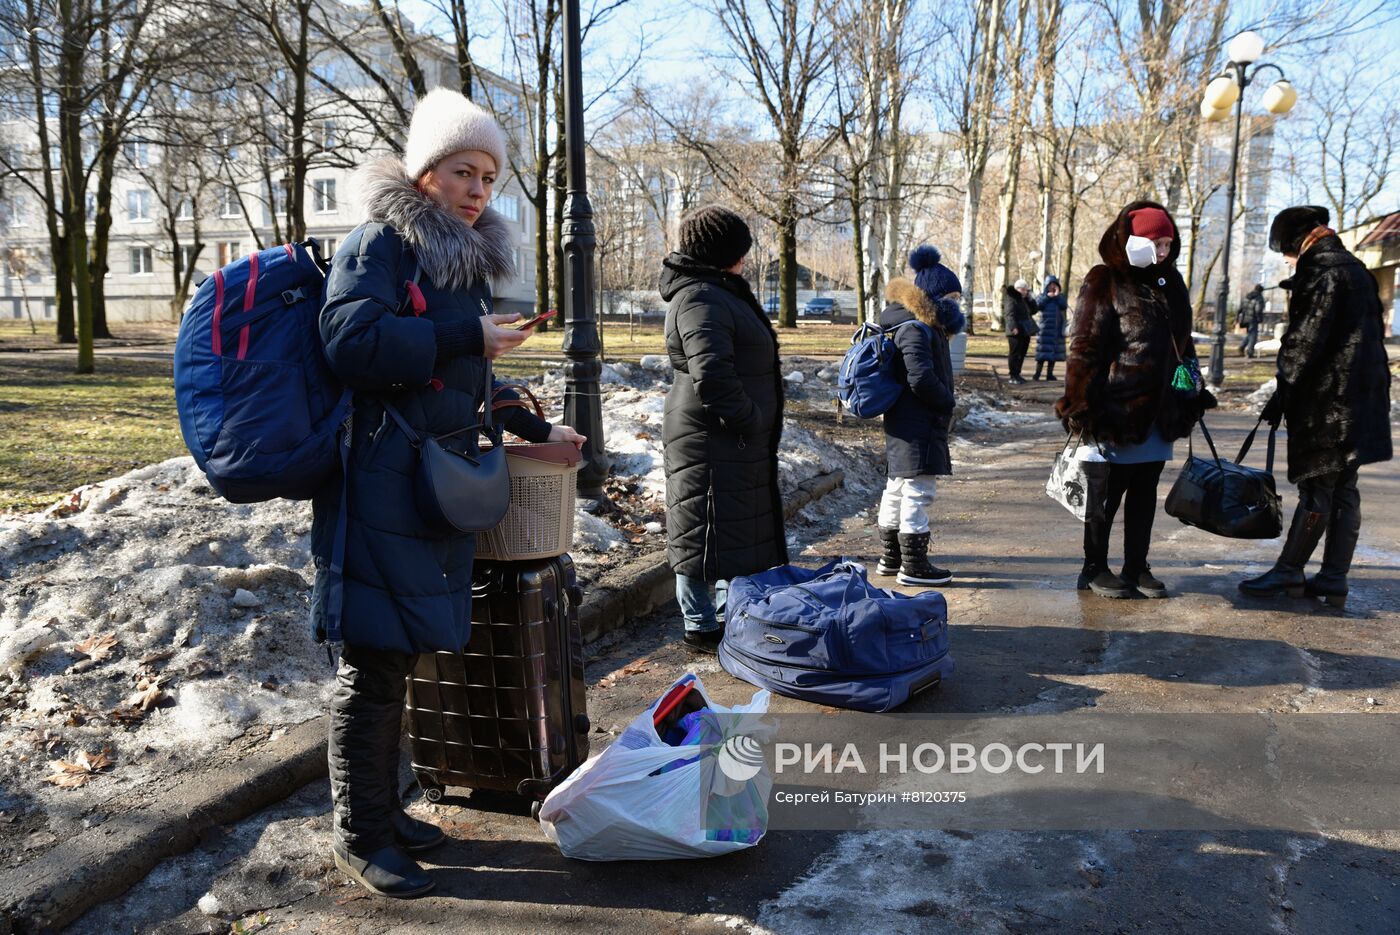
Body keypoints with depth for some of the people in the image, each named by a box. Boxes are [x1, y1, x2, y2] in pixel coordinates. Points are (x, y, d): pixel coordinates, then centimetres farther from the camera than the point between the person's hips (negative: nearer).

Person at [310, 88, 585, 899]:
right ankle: (359, 836, 14)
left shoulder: (467, 256, 19)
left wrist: (534, 429, 30)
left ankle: (382, 810, 27)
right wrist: (466, 336, -17)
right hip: (381, 482, -8)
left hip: (438, 480, 8)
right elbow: (352, 343, -21)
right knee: (374, 659, -1)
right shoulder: (382, 242, -6)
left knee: (398, 655, 14)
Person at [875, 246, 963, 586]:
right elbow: (921, 378, -25)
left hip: (904, 423, 11)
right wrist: (946, 402, -13)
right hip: (917, 426, -11)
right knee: (918, 490, -7)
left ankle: (891, 558, 26)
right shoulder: (914, 329, -18)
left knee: (897, 487, 16)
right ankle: (913, 565, -1)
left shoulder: (922, 325, 15)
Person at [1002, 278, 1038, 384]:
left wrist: (1029, 299, 7)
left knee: (1022, 354, 11)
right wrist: (1013, 327, -29)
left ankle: (1017, 374, 19)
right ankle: (1013, 376, -6)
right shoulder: (1011, 299, -8)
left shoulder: (1025, 300, 20)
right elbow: (1009, 314, -19)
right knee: (1015, 353, -7)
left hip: (1025, 331, 9)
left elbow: (1033, 311, 18)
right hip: (1016, 332, -9)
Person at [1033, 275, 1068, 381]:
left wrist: (1057, 296, -11)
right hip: (1045, 328, -3)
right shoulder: (1041, 296, 7)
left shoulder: (1060, 296, 14)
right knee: (1043, 352, -10)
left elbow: (1064, 306, -5)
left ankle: (1050, 373, 8)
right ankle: (1037, 373, -10)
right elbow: (1038, 305, -13)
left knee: (1054, 351, 3)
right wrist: (1047, 296, -14)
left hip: (1057, 328, 3)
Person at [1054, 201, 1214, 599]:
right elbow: (1084, 348, -10)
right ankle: (1095, 569, 15)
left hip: (1159, 411, 7)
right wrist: (1081, 404, -15)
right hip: (1119, 408, -7)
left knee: (1145, 491, 12)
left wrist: (1193, 393, 20)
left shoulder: (1170, 283, 15)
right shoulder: (1103, 283, -6)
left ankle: (1136, 567, 23)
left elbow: (1183, 343, 23)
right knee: (1109, 490, 2)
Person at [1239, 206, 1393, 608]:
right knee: (1343, 490, 10)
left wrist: (1283, 394, -10)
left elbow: (1304, 343, -16)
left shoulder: (1321, 274, -12)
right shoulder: (1356, 271, 18)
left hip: (1326, 401, -10)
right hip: (1358, 402, 10)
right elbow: (1373, 333, 22)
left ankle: (1288, 572, 5)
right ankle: (1334, 579, 15)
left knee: (1316, 489, -3)